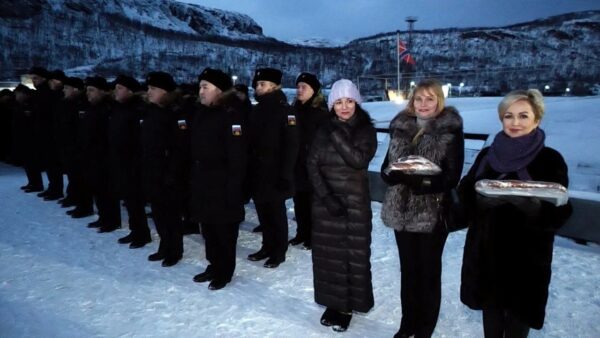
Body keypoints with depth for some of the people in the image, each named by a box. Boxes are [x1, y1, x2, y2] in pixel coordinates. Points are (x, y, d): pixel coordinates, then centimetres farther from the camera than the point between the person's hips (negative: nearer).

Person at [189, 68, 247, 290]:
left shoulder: (231, 115, -14)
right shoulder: (200, 114, 12)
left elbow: (237, 156, -19)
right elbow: (194, 148, 16)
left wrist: (234, 186, -22)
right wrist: (193, 178, 14)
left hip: (222, 184, -8)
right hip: (202, 182, 8)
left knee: (224, 230, 4)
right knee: (208, 227, 16)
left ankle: (224, 272, 19)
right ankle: (214, 265, 32)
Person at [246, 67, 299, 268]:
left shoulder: (284, 110, -9)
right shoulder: (257, 110, 12)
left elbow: (291, 145, -15)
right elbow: (250, 141, 14)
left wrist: (285, 173, -19)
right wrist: (248, 168, 10)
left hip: (274, 173, -6)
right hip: (257, 172, 7)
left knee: (276, 214, 4)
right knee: (263, 213, 14)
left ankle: (279, 251, 17)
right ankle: (267, 246, 29)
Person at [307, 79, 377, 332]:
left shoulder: (366, 130, -2)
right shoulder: (324, 130, 5)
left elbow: (359, 160, -18)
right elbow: (312, 165, -2)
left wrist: (338, 135, -20)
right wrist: (327, 197, -13)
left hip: (354, 202, -3)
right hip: (324, 201, 3)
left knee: (353, 254, 1)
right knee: (327, 253, 8)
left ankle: (348, 306, 16)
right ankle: (332, 302, 23)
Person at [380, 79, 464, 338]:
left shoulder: (451, 131, -6)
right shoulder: (400, 127, 6)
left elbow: (452, 177, -11)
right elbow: (386, 167, 7)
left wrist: (423, 179, -27)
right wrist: (393, 173, -15)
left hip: (433, 213, -4)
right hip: (402, 210, 4)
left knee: (429, 272, 8)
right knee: (408, 270, 16)